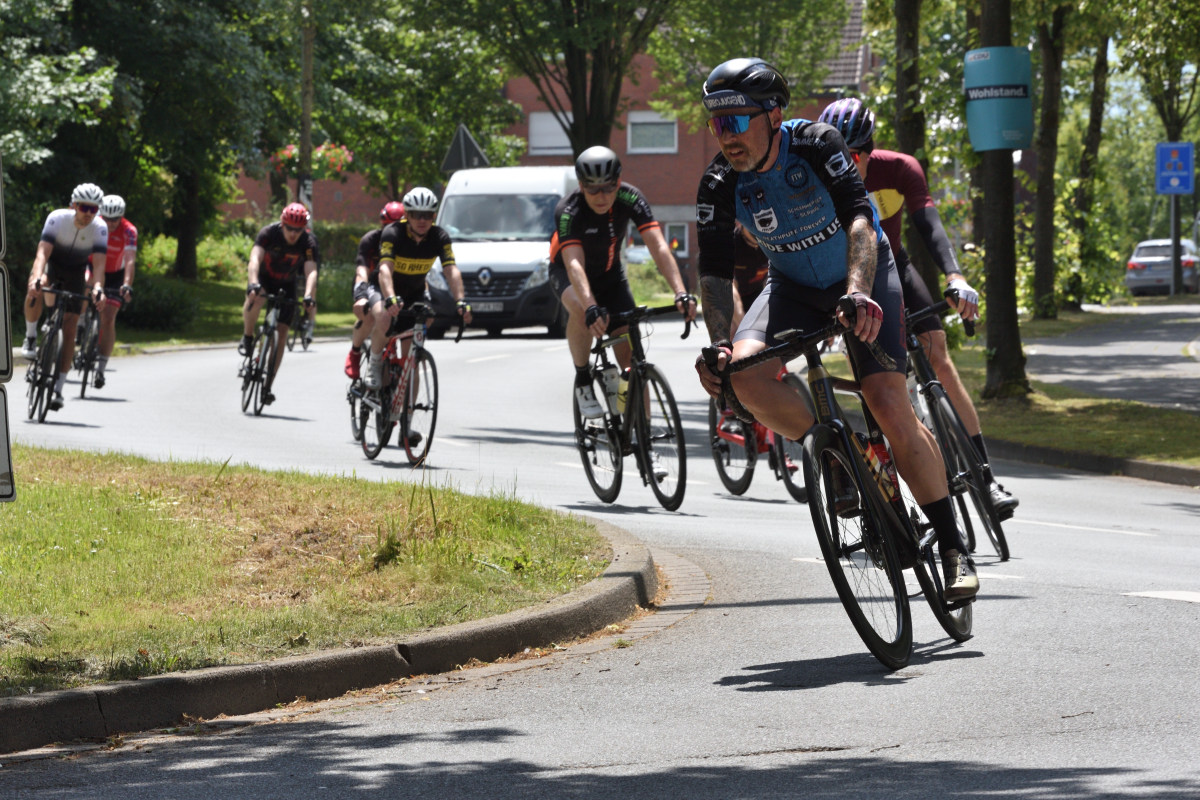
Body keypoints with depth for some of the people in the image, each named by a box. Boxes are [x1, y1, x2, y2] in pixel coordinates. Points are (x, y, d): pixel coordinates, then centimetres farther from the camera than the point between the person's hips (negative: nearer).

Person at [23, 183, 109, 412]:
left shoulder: (100, 229, -23)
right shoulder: (57, 218, -27)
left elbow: (99, 263, -31)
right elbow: (43, 252, -36)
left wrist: (97, 287, -51)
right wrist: (36, 279, -54)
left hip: (75, 273, 1)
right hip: (52, 264, -1)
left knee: (69, 330, -7)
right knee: (35, 292, -37)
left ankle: (58, 389, -2)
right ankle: (30, 338, -13)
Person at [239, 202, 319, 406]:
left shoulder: (308, 241, -24)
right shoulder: (269, 233, -27)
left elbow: (311, 272, -35)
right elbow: (255, 259, -39)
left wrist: (309, 297, -53)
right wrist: (253, 285, -57)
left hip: (286, 284, 2)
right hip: (263, 277, -2)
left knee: (281, 334, -7)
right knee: (255, 299, -37)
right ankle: (247, 339, -12)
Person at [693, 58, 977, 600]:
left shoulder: (815, 145, -27)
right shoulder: (720, 185, -17)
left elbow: (858, 219, -38)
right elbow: (715, 272, -16)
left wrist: (858, 291, -56)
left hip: (861, 276, -3)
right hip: (794, 287, 3)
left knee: (889, 408, -19)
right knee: (744, 371, -27)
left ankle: (953, 548, -9)